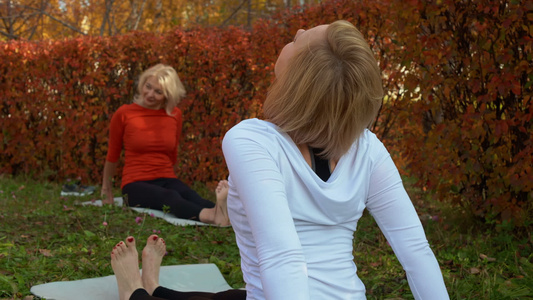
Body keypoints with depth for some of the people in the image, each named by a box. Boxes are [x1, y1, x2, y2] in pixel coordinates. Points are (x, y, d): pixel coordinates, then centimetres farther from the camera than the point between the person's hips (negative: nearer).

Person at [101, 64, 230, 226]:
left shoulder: (175, 115, 7)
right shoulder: (124, 114, -2)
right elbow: (113, 154, 11)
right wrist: (106, 188, 20)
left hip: (166, 181, 4)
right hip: (136, 185, -3)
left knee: (190, 195, -34)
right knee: (171, 197, -38)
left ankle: (220, 211, -67)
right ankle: (212, 216, -68)